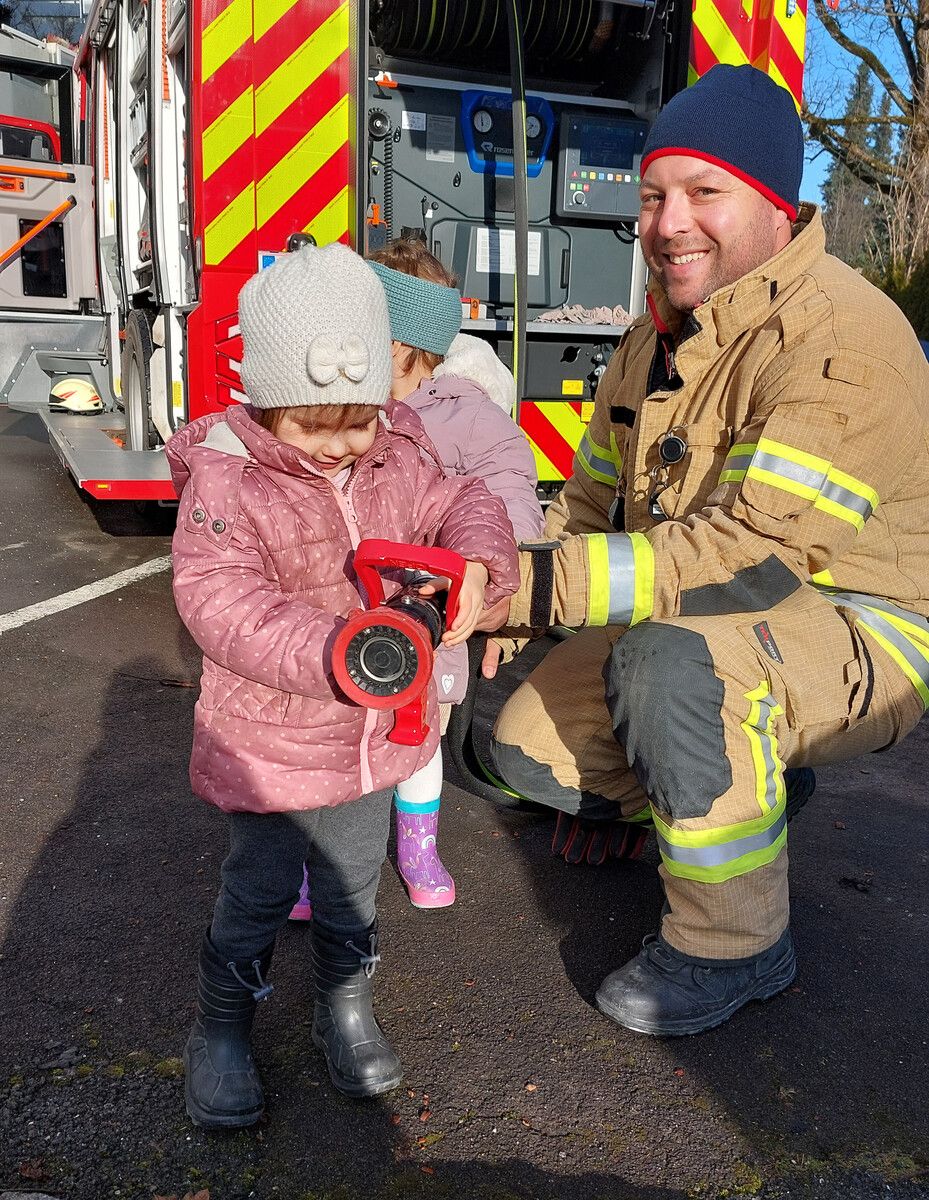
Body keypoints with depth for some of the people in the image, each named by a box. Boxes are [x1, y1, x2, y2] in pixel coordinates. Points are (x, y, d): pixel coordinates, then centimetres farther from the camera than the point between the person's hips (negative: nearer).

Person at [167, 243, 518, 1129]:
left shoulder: (396, 464, -2)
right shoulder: (223, 482, -20)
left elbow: (464, 506, 4)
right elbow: (220, 600, -31)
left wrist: (476, 565, -21)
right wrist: (333, 652, -45)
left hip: (373, 735, 5)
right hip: (268, 746, -4)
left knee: (351, 889, 21)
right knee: (257, 893, 11)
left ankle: (345, 1006, 45)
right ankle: (220, 1029, 36)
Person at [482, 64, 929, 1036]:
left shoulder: (844, 339, -23)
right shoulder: (659, 335, 5)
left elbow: (756, 555, -34)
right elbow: (594, 500, 11)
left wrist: (537, 586, -38)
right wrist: (505, 605, -5)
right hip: (712, 624, 8)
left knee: (669, 662, -37)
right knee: (532, 744, 1)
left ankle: (735, 950, -12)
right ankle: (755, 783, 22)